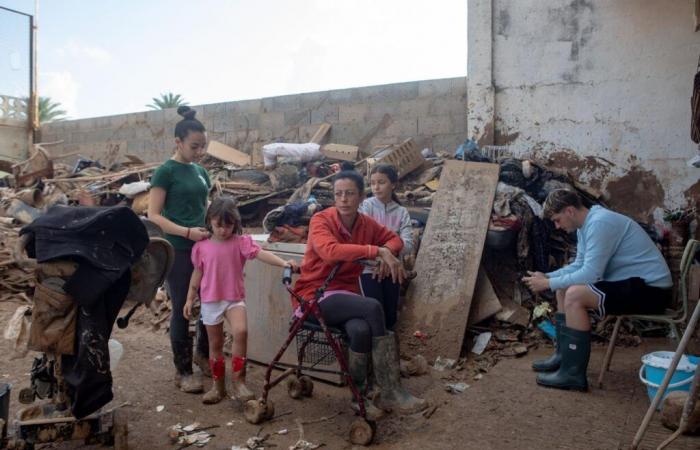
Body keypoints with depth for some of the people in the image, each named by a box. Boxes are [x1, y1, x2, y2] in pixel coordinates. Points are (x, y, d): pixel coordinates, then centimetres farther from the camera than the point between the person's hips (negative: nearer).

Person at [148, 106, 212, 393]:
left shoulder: (201, 171, 12)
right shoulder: (166, 172, -7)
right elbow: (153, 215, -11)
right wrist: (188, 232, -20)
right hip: (178, 251, -6)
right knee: (181, 310, 3)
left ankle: (203, 354, 33)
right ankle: (183, 371, 16)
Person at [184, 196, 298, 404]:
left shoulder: (241, 242, -7)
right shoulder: (201, 246, 0)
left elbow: (261, 254, -21)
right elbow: (198, 272, 9)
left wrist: (283, 263, -37)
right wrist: (190, 298, 10)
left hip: (235, 299, -2)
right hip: (210, 301, 2)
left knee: (241, 331, -26)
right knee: (215, 343, 11)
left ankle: (238, 381, -12)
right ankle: (218, 386, 26)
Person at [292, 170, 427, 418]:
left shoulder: (366, 224, 4)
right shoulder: (321, 220, -12)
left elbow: (394, 239, 17)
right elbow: (330, 250, -32)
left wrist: (387, 254, -8)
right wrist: (377, 251, -32)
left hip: (345, 295, 4)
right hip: (314, 296, -4)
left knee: (361, 330, -32)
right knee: (372, 308, -29)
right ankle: (391, 393, -19)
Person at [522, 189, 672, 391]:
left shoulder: (600, 223, -22)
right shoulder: (586, 225, 8)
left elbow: (590, 273, -27)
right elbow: (579, 266, 15)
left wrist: (548, 283, -18)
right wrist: (547, 277, 2)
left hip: (650, 289, -11)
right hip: (632, 283, 11)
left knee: (574, 296, -25)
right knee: (564, 289, 12)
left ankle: (573, 373, -17)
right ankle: (563, 355, 17)